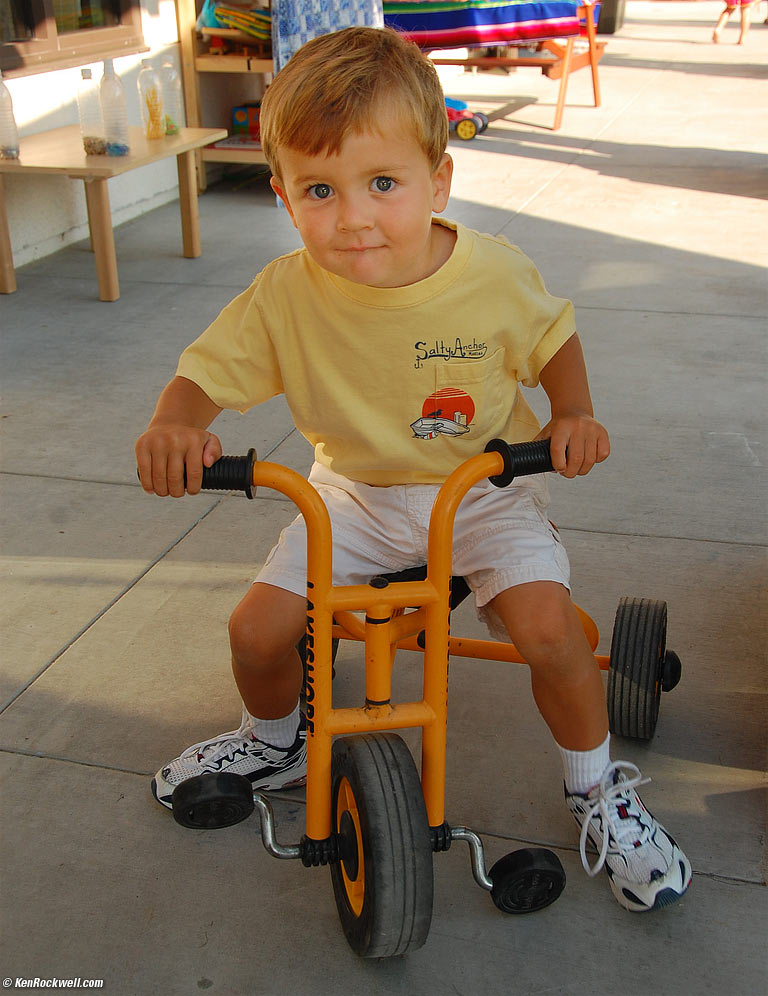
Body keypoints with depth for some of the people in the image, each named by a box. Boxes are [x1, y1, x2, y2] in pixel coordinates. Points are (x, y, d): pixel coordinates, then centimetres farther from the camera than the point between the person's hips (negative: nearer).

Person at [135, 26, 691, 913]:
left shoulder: (493, 274, -17)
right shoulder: (285, 295, -16)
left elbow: (554, 339, 2)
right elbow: (206, 372, -10)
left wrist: (572, 415, -17)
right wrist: (173, 426, -32)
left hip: (482, 491, -1)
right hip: (354, 497, 2)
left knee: (547, 628, -22)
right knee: (257, 627, -9)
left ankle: (597, 788, 9)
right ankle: (274, 742, 28)